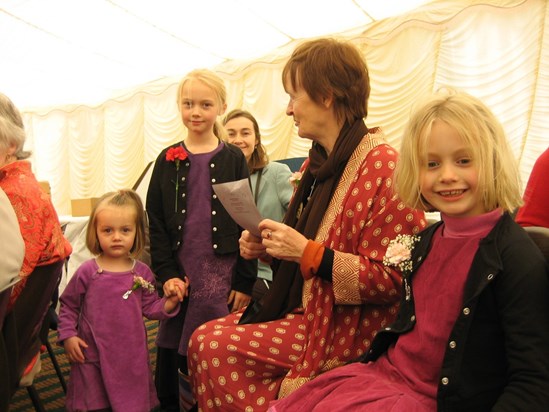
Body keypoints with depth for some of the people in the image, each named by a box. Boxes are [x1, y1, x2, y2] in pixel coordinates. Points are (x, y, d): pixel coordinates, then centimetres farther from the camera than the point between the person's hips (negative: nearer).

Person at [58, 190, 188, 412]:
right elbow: (68, 305, 2)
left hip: (133, 356, 2)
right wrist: (68, 335, -6)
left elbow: (150, 308, -1)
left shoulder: (142, 273, -4)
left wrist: (171, 300, -17)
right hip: (93, 357, -1)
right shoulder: (87, 272, -9)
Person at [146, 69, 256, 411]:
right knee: (172, 349, 11)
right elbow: (155, 223, 4)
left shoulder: (234, 159, 1)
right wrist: (167, 274, -5)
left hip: (222, 273, -2)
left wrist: (245, 281, -5)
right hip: (179, 272, 2)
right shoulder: (168, 160, 5)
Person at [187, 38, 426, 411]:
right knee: (204, 337, -3)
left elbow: (394, 278, -19)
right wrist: (268, 249, 0)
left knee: (215, 349, -15)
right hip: (304, 308, 8)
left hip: (343, 328, -8)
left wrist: (308, 253, -24)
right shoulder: (317, 163, 8)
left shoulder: (381, 167, -17)